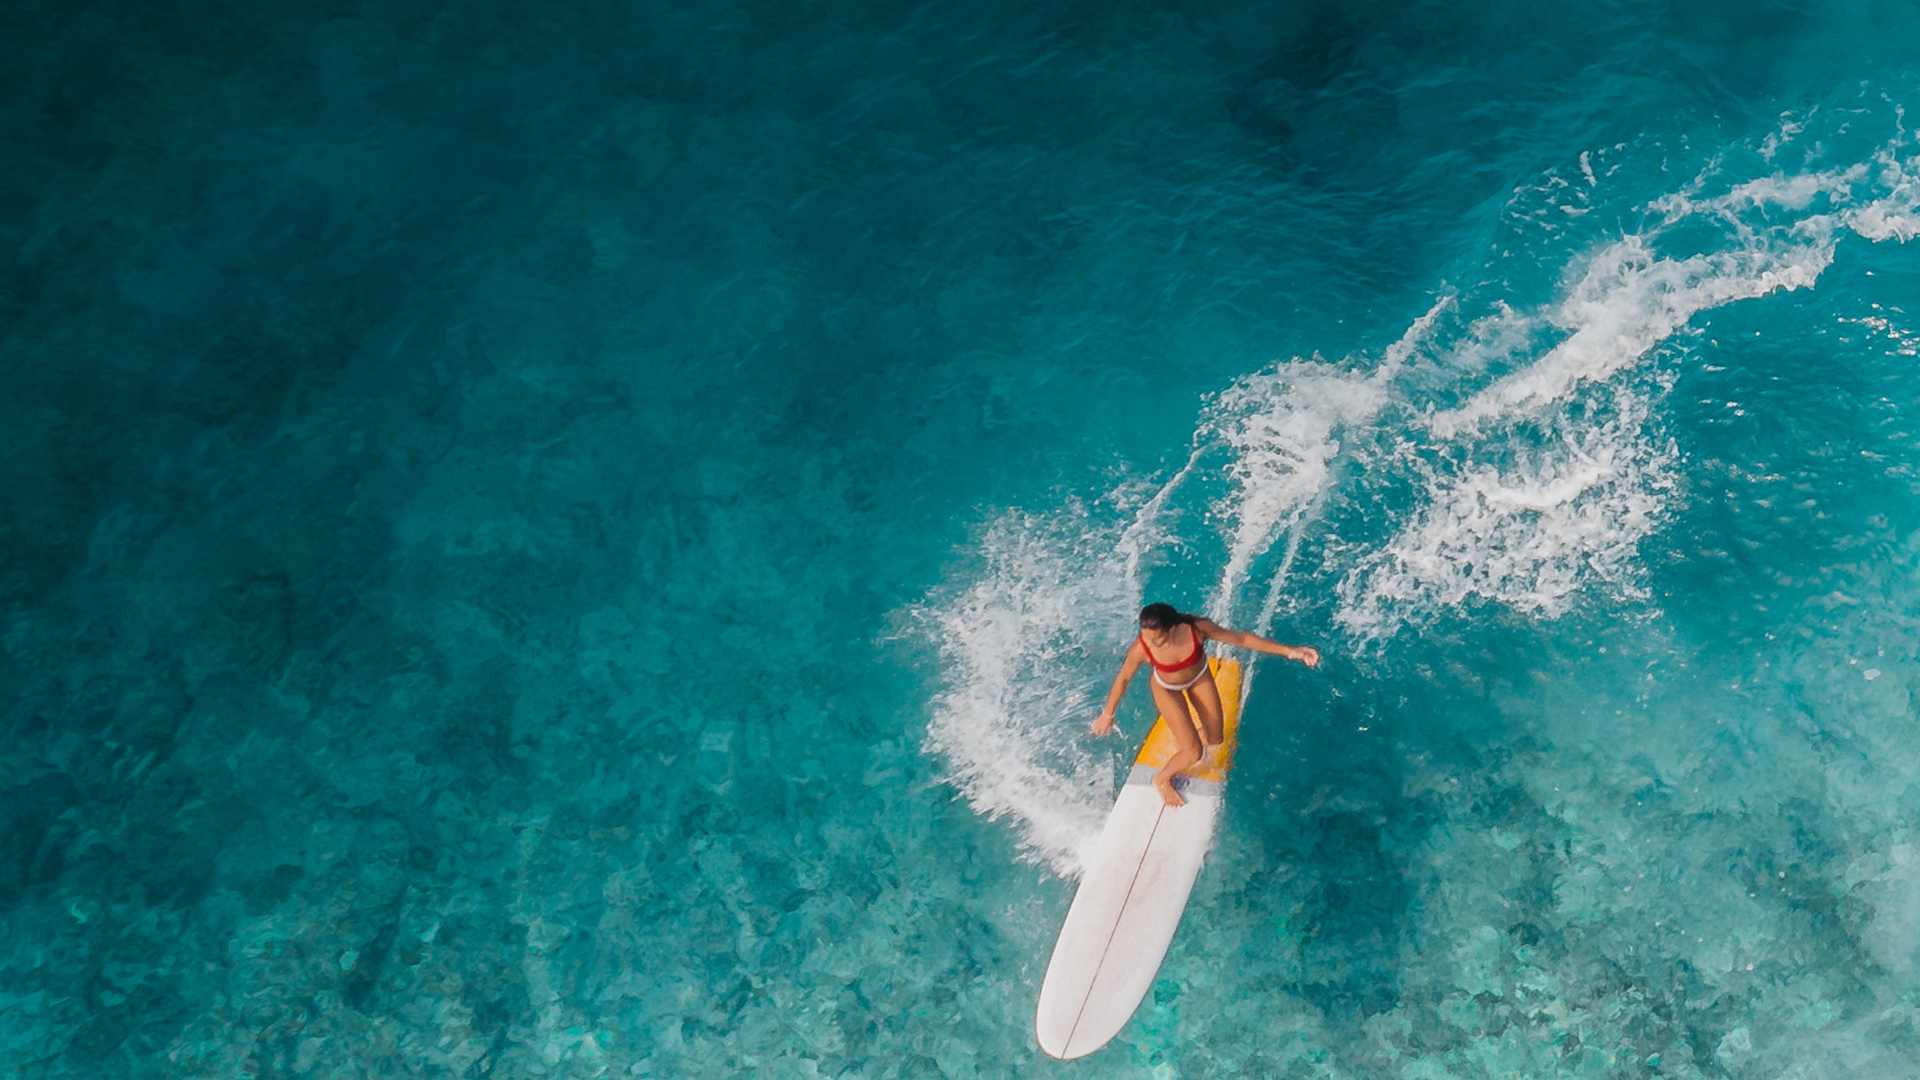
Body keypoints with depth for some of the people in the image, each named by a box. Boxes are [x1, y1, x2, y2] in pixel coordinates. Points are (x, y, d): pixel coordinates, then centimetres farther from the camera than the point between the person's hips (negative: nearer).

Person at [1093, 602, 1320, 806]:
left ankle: (1200, 729, 51)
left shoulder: (1197, 628, -38)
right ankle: (1162, 780, 26)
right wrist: (1107, 715, -5)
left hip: (1199, 678, 2)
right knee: (1193, 753, -5)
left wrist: (1288, 651, -26)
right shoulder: (1141, 648, -38)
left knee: (1215, 740, 14)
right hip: (1167, 689, -2)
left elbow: (1241, 638, -25)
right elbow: (1123, 679, -19)